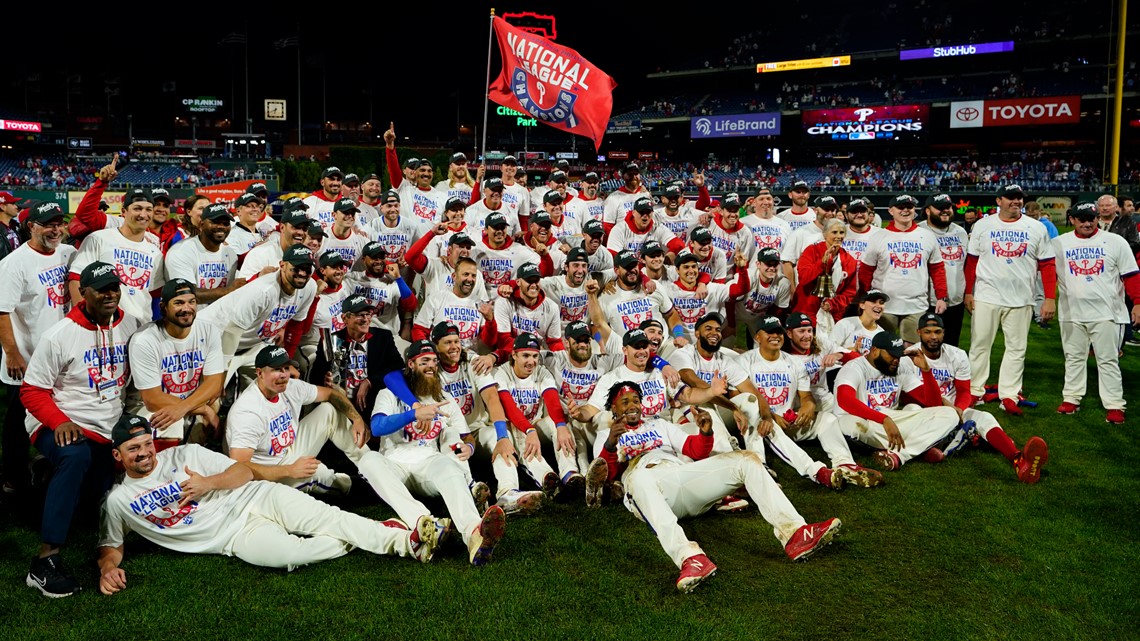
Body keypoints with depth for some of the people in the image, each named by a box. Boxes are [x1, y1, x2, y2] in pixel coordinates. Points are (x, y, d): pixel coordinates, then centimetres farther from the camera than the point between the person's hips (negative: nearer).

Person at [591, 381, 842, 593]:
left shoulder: (659, 424, 35)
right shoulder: (606, 434, 24)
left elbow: (697, 451, 25)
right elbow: (605, 474, 5)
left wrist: (705, 432, 2)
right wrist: (610, 444, -16)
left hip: (684, 474, 5)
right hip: (650, 485, -5)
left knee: (745, 458, -12)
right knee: (639, 477, -41)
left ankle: (794, 534, -28)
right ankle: (688, 557, -60)